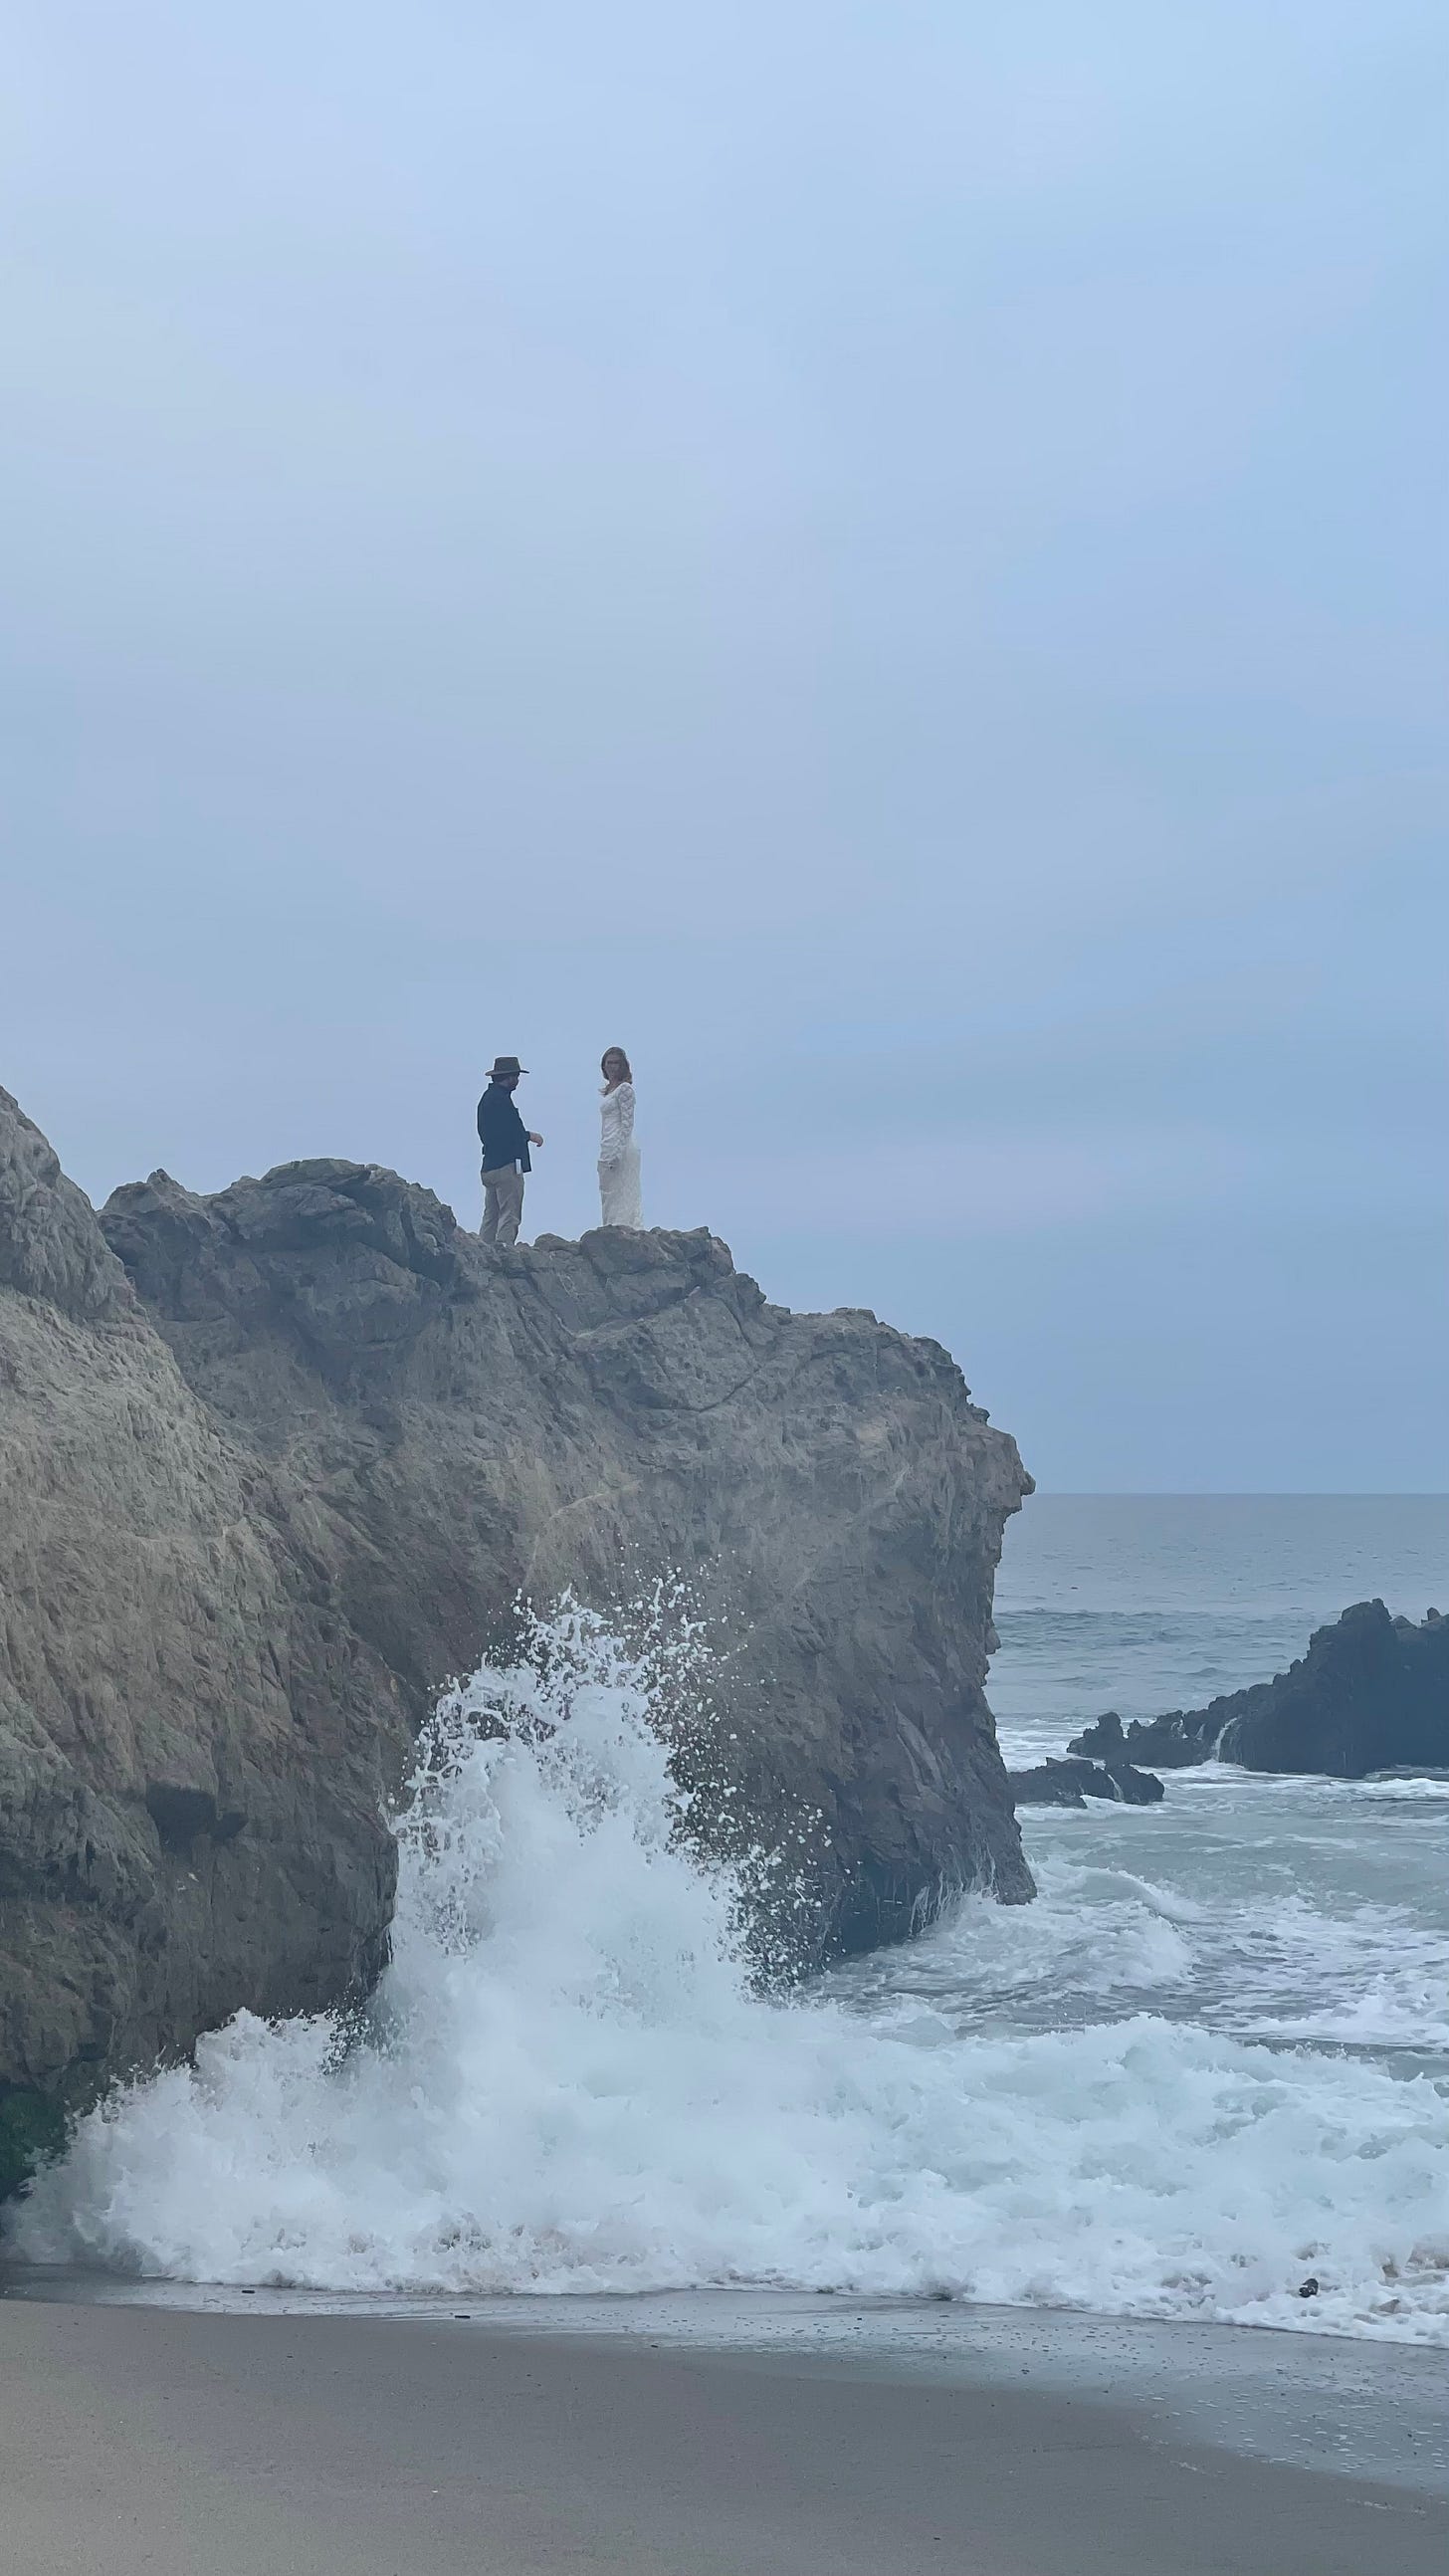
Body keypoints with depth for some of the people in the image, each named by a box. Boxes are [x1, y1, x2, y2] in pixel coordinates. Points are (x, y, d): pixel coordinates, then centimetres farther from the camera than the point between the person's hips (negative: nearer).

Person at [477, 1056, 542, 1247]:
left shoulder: (487, 1097, 18)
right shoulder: (500, 1099, -13)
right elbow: (511, 1132, -18)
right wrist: (530, 1136, -2)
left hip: (489, 1166, 10)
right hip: (507, 1165, -10)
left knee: (491, 1217, 11)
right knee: (509, 1217, -11)